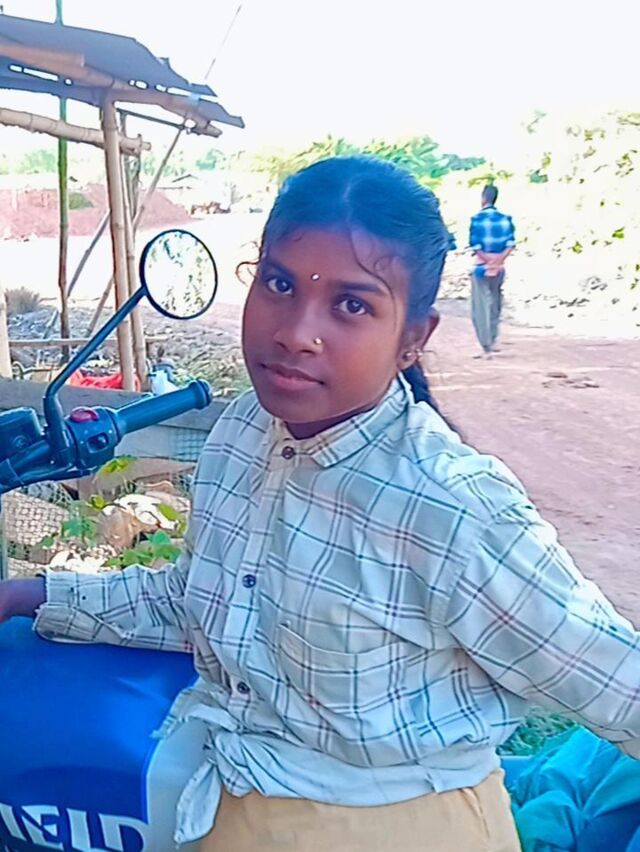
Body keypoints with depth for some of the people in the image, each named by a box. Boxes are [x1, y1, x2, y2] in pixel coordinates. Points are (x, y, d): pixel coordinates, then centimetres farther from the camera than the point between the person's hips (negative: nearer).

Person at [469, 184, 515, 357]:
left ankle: (487, 348, -2)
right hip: (499, 268, 4)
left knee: (481, 308, 1)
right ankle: (492, 342, 27)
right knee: (495, 305, 20)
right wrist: (498, 260, -10)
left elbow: (475, 246, -14)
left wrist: (488, 260, -7)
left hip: (482, 267, -4)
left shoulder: (477, 219, -10)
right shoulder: (505, 219, 2)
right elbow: (510, 244, -5)